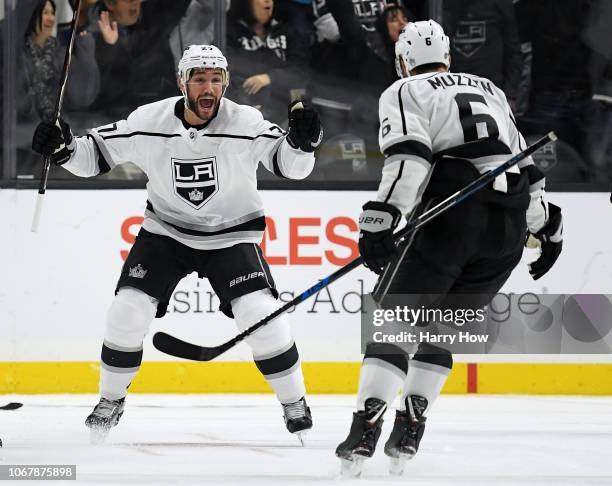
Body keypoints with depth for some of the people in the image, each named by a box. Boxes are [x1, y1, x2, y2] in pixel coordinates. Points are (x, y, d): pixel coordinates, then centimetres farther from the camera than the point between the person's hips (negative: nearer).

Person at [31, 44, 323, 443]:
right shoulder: (149, 122, -17)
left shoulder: (246, 123, -21)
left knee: (260, 313, -19)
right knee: (128, 309, -12)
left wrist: (302, 141, -37)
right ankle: (111, 399, 11)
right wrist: (64, 148, -25)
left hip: (231, 234, -1)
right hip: (167, 229, 2)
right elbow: (97, 153, -6)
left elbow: (291, 166, -16)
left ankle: (294, 401, 2)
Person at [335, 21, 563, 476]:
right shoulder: (491, 91, 31)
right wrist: (548, 227, 39)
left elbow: (409, 156, -7)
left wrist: (380, 219, -15)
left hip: (451, 212, -5)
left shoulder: (404, 92, 13)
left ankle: (365, 430, -13)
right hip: (510, 226, 5)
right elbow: (527, 165, 30)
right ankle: (408, 431, 10)